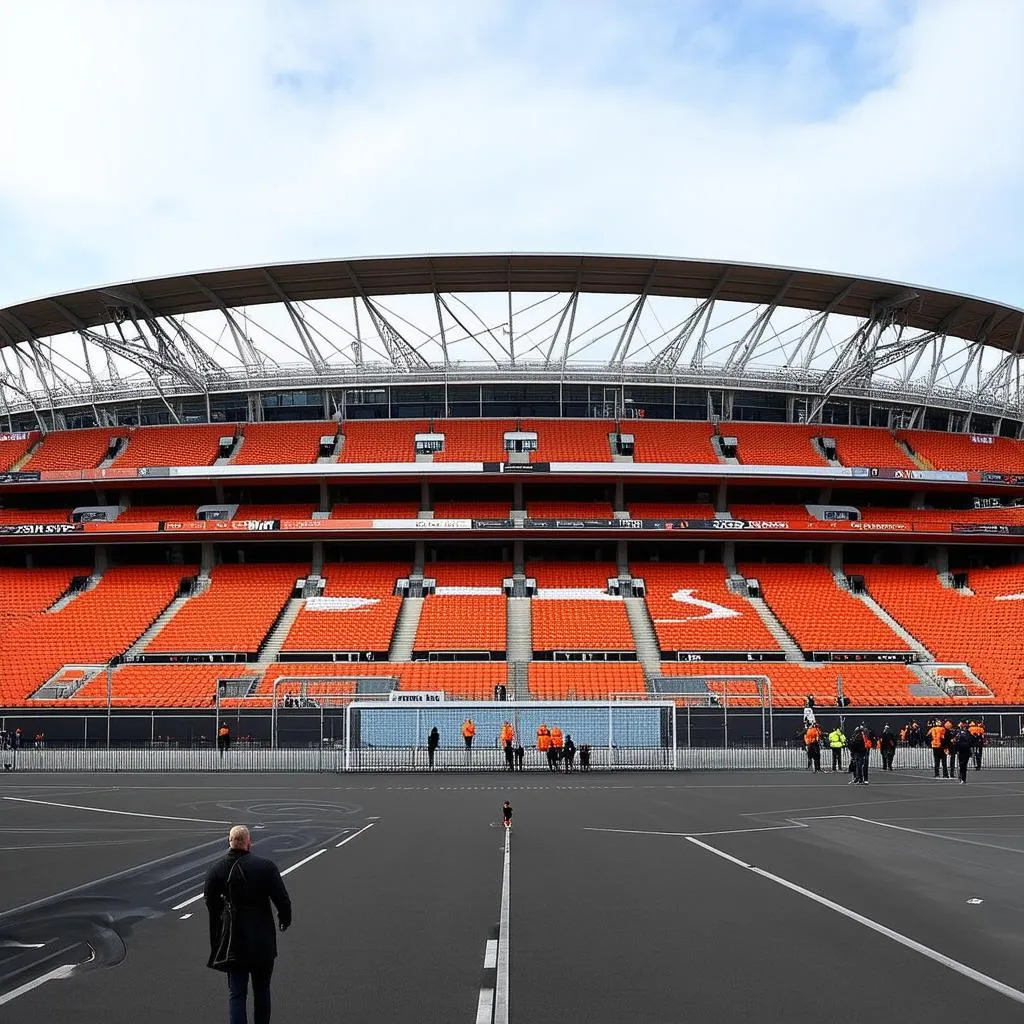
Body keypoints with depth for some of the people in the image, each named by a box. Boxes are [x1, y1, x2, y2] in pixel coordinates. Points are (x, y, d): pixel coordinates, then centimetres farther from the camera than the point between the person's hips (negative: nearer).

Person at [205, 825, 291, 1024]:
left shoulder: (216, 870, -9)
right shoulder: (266, 867, -14)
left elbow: (210, 901, 4)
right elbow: (282, 900, -11)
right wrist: (285, 920, 10)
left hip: (233, 940, 1)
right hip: (262, 940, 0)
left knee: (236, 993, 7)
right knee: (262, 990, 17)